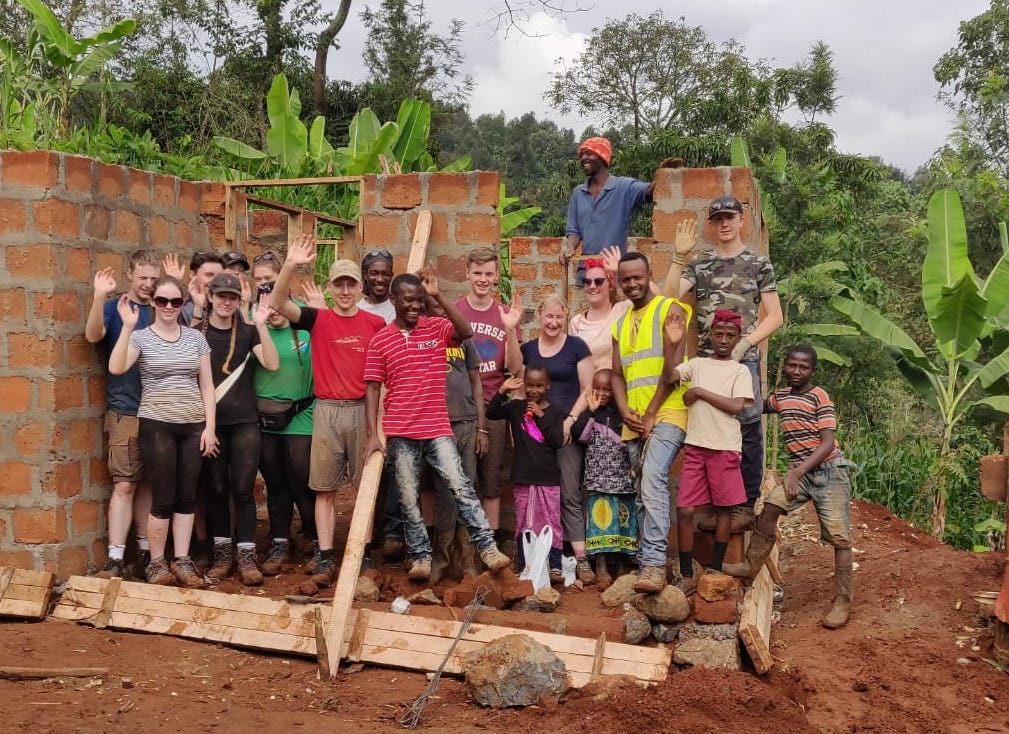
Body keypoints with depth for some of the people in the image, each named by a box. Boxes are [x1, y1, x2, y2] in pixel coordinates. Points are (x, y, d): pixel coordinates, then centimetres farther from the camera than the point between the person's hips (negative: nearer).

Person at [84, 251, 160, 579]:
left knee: (148, 482, 9)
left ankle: (144, 553, 17)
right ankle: (115, 559, -6)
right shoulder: (115, 307, 2)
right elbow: (93, 335, -18)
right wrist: (100, 296, -31)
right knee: (124, 483, -8)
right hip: (126, 410, -4)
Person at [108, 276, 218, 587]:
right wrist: (127, 327, -25)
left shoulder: (196, 338, 8)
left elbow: (206, 386, 9)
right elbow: (116, 368, -19)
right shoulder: (140, 337, 0)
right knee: (163, 498, -3)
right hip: (156, 426, -3)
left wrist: (210, 426, 2)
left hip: (193, 426, 3)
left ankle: (182, 561, 15)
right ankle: (156, 563, 11)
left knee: (187, 497, 6)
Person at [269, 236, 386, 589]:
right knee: (325, 489, 3)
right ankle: (325, 561, 8)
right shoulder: (318, 319, 2)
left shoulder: (376, 324, 4)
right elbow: (278, 302, -11)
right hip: (327, 411, 0)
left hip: (364, 410, 0)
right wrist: (290, 265, -26)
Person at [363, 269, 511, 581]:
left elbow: (467, 331, -16)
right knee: (408, 498, 5)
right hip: (400, 433, 0)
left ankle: (487, 547, -4)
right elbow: (373, 388, 1)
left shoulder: (437, 327, 4)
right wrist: (373, 434, -6)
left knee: (461, 486, -7)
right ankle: (421, 557, 15)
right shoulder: (380, 340, 2)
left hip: (438, 429, 0)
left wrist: (438, 295, -18)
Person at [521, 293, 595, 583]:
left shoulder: (576, 347, 1)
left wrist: (571, 419, -11)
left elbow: (588, 389, -1)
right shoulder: (527, 349, 11)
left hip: (567, 428, -3)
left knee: (570, 494, -5)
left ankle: (580, 559, -5)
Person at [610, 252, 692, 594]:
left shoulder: (670, 310, 0)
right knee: (642, 493, 9)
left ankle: (654, 563, -28)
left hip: (666, 413, -7)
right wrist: (626, 412, -5)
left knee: (653, 481, -24)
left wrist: (650, 414, -12)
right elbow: (617, 374, 14)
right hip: (634, 421, 7)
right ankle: (645, 563, 15)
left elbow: (673, 366, -9)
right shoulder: (620, 324, 20)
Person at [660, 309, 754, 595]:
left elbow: (736, 406, -10)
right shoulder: (696, 364, 10)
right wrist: (672, 345, -20)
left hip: (725, 448, -2)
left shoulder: (740, 370, 5)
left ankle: (715, 569, 19)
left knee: (723, 508, 6)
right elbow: (668, 377, -7)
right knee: (685, 510, -2)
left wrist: (699, 391, -8)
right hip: (695, 446, 2)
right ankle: (687, 576, 6)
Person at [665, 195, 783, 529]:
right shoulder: (699, 265, 14)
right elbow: (670, 295, -3)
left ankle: (745, 505, 4)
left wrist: (745, 343, -8)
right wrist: (680, 255, -9)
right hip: (705, 359, 3)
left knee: (747, 427, -4)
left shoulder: (758, 263, 8)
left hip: (744, 359, -2)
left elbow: (775, 317, 4)